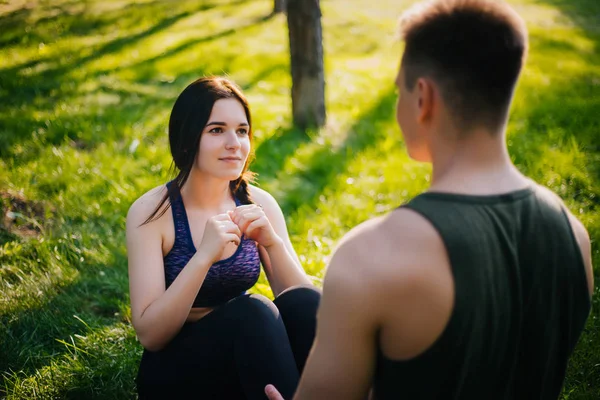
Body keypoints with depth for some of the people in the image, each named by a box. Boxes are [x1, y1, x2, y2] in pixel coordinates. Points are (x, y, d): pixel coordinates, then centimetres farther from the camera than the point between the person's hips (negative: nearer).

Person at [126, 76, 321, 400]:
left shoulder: (258, 204, -2)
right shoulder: (151, 212, -13)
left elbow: (305, 305, -5)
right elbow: (149, 334, -19)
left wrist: (272, 242, -23)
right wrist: (205, 256, -30)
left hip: (246, 356, 4)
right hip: (173, 372, -4)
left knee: (303, 303, -26)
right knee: (252, 310, -32)